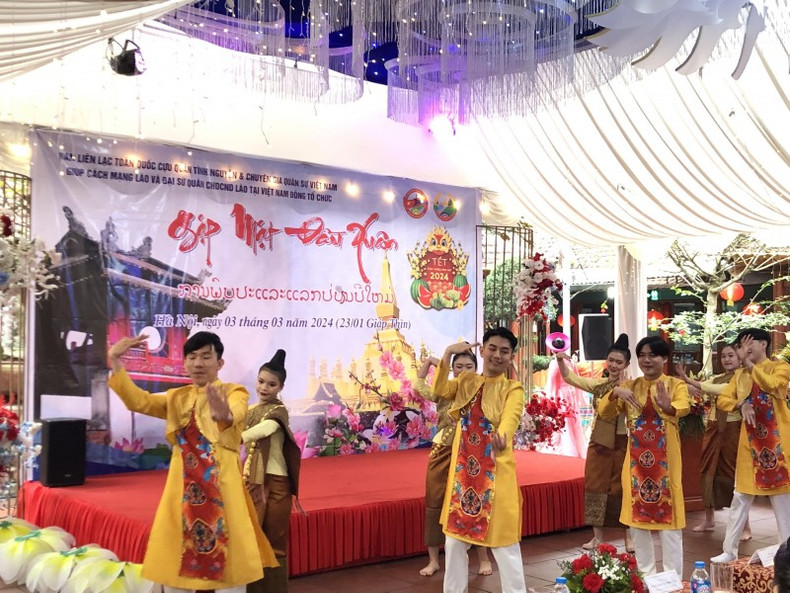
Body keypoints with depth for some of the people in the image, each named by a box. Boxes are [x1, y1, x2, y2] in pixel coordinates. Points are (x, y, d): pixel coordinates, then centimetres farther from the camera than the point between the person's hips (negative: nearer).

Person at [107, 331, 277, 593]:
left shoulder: (234, 392, -3)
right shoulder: (177, 397, 12)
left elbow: (236, 413, -27)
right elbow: (138, 401, -2)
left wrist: (224, 414, -53)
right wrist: (115, 361, -14)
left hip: (221, 486, -4)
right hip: (184, 487, 4)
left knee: (228, 562, 0)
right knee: (175, 563, 8)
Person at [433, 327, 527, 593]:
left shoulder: (513, 389, -4)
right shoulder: (466, 381, 10)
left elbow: (510, 417, -24)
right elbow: (440, 391, -8)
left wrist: (502, 438, -46)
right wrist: (448, 354, -18)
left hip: (496, 470, -5)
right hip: (463, 468, 5)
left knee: (503, 539, -2)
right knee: (455, 535, 13)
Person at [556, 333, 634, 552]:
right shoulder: (599, 384, 5)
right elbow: (571, 378, -6)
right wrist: (560, 360, -22)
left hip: (622, 442, -4)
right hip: (599, 441, 4)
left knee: (623, 487, 5)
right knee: (596, 485, 7)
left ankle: (628, 537, 18)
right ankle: (598, 537, 17)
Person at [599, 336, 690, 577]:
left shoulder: (675, 384, -3)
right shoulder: (629, 386, 7)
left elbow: (683, 408, -25)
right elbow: (604, 413, -3)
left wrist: (668, 406, -48)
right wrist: (615, 393, -22)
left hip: (665, 460, -3)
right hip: (636, 460, 3)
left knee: (668, 513, 0)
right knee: (637, 515, 9)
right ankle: (644, 574, 22)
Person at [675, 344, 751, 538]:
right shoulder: (716, 378, 12)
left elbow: (721, 390, -25)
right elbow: (694, 389, -1)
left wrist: (689, 380, -28)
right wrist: (683, 379, -20)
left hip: (732, 430, -7)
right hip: (713, 429, 7)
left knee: (734, 474, -5)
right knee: (709, 472, 10)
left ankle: (745, 526, 2)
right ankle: (709, 520, 22)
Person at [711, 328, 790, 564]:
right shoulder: (740, 375, 12)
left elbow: (771, 384, -23)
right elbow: (722, 400, 5)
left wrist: (749, 363, -14)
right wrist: (741, 404, -13)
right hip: (750, 441, 5)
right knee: (740, 497, 7)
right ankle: (729, 550, 13)